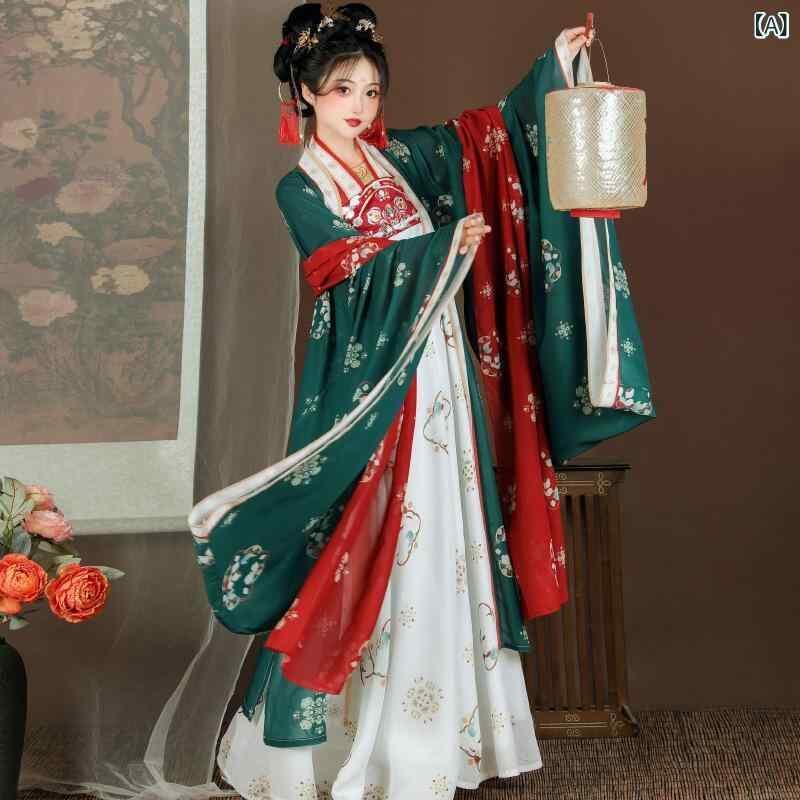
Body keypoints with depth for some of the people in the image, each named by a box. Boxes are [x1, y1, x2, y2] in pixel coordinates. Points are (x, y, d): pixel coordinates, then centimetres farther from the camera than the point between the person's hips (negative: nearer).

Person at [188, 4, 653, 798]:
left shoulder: (401, 155, 12)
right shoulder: (299, 188, -1)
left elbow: (492, 131, 12)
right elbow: (355, 263, -13)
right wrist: (448, 243, -10)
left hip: (439, 373, 5)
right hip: (368, 378, -5)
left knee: (440, 539, 8)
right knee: (368, 543, -3)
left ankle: (429, 730, 20)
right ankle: (343, 735, 11)